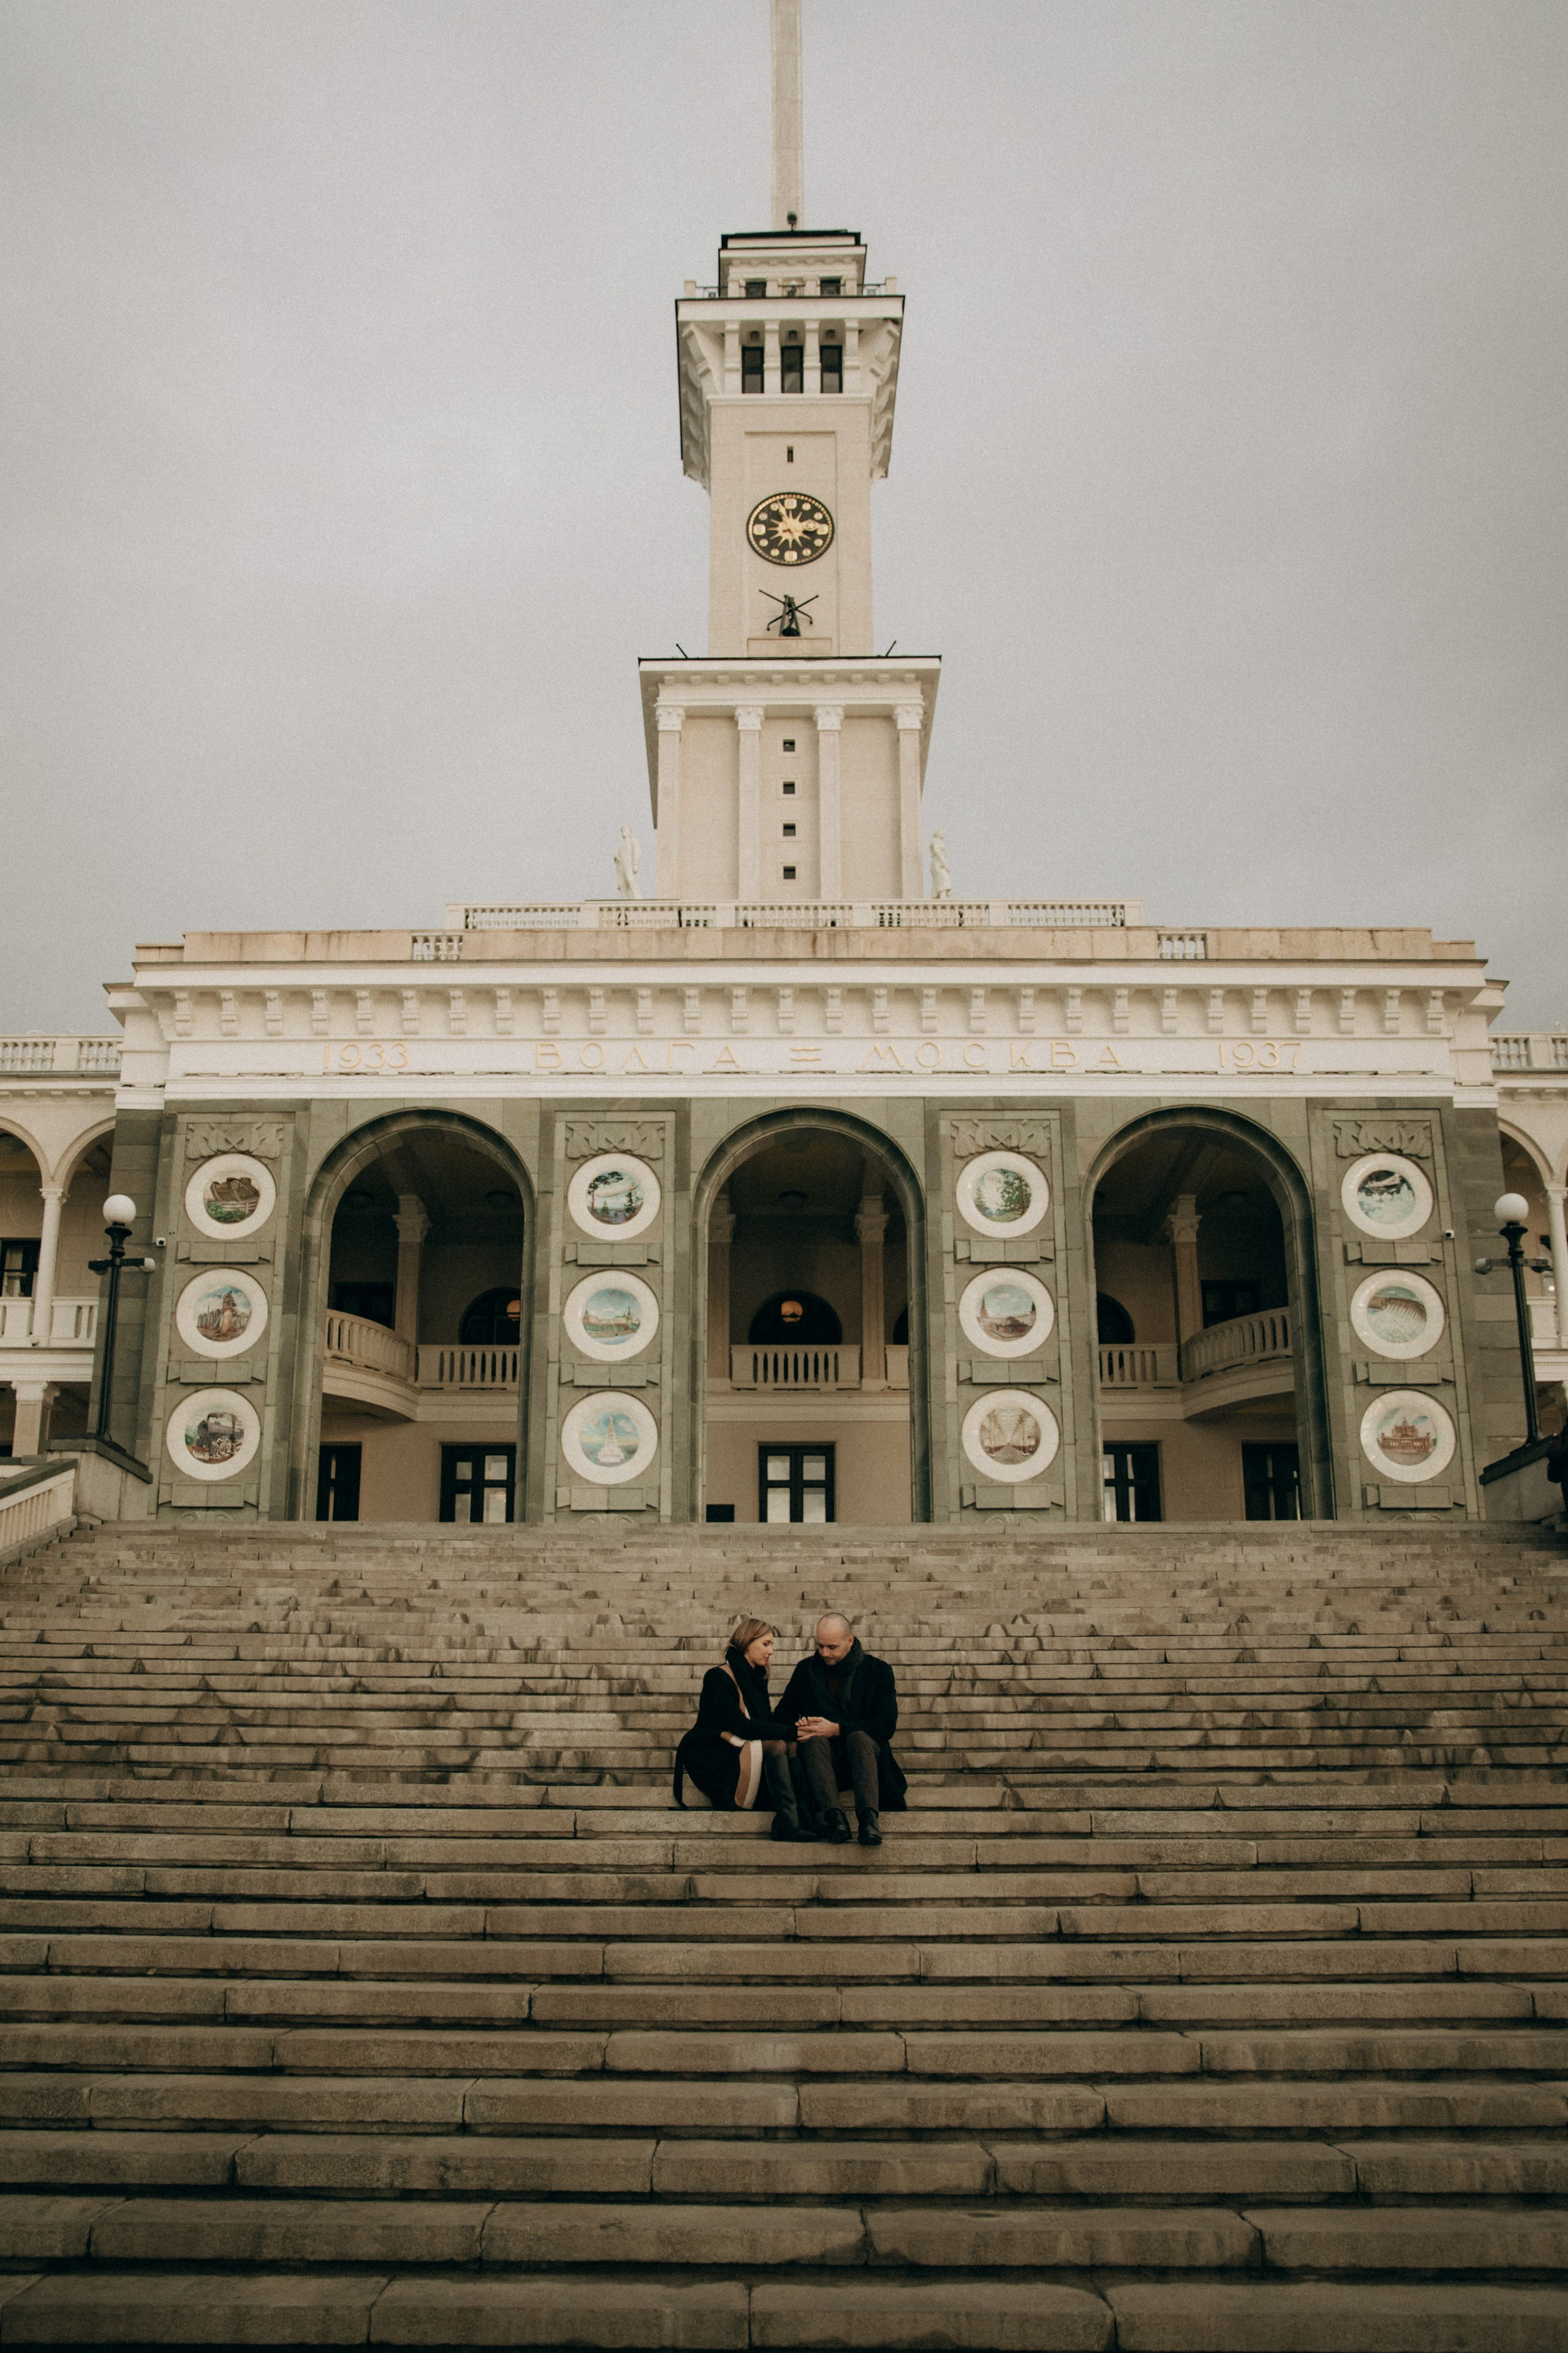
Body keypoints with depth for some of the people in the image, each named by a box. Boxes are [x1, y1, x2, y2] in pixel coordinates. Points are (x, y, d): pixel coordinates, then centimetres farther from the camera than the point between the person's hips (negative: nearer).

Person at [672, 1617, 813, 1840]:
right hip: (708, 1758, -7)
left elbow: (768, 1720, 8)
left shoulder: (758, 1677, 15)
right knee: (777, 1745, -29)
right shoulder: (718, 1677, -11)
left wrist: (795, 1728, -14)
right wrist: (788, 1732, -24)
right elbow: (739, 1725, -22)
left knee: (780, 1745, -23)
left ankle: (789, 1822, -35)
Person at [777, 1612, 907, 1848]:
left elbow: (887, 1726, -5)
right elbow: (783, 1713, 14)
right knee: (815, 1740, -32)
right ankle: (834, 1816, -51)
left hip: (863, 1750, -2)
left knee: (858, 1737, -35)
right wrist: (797, 1728, -11)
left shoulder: (878, 1670, 6)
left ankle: (869, 1817, -53)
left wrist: (837, 1729, -15)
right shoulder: (806, 1669, 14)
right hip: (821, 1753, 2)